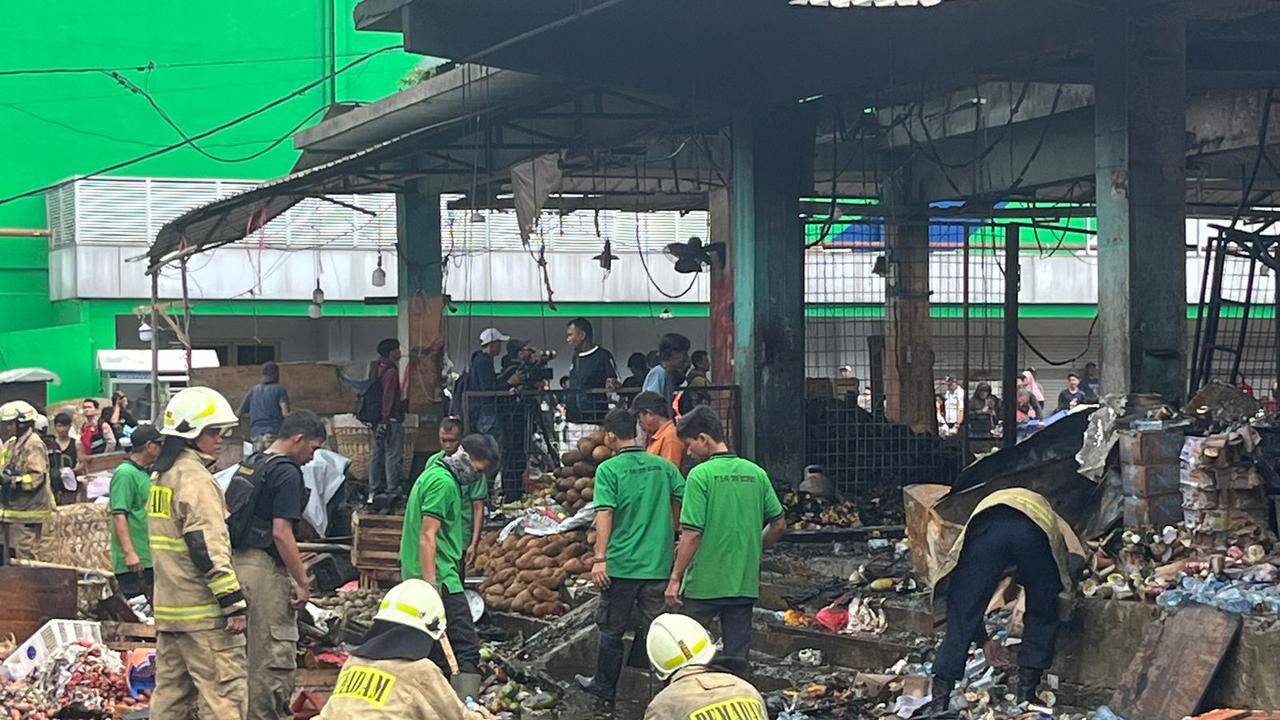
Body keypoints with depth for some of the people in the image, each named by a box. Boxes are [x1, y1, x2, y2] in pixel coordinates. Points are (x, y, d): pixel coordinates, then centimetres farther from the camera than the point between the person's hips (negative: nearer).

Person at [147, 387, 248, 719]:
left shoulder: (162, 476, 16)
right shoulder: (196, 479, -14)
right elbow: (208, 547, -21)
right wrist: (233, 602, -20)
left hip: (169, 606, 10)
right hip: (202, 609, -10)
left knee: (171, 690, 13)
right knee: (225, 692, -9)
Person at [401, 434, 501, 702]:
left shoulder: (432, 474, 19)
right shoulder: (444, 483, -13)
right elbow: (428, 537, -20)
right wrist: (430, 587, -23)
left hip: (417, 577, 10)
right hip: (441, 579, -10)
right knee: (467, 649, -13)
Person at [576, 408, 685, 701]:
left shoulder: (609, 469, -9)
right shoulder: (663, 466, 4)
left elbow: (604, 514, -16)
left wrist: (599, 559, -18)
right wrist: (672, 535, 17)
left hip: (621, 564, -4)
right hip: (658, 563, 4)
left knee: (612, 630, 10)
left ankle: (604, 686, 21)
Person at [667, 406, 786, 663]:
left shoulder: (701, 475, -12)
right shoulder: (756, 473, 5)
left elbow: (692, 534, -15)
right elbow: (779, 524, 9)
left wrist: (675, 579, -9)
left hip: (704, 584, -5)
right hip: (745, 584, 5)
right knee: (737, 657, 10)